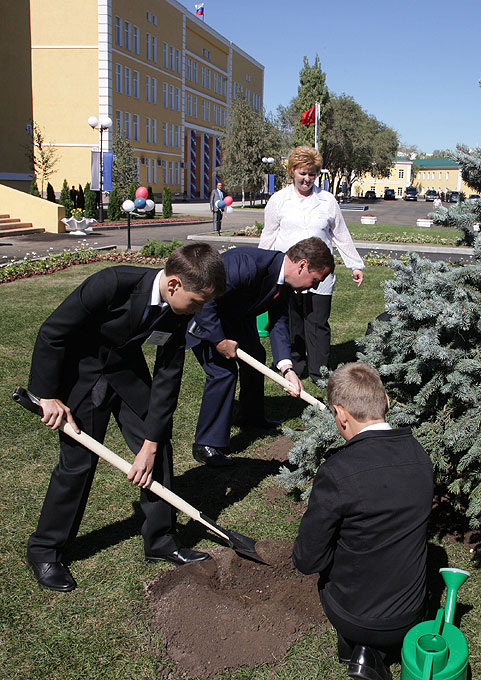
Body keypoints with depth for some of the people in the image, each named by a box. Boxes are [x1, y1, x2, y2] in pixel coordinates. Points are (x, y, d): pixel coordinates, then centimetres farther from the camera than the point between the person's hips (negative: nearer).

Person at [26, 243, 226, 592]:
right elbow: (51, 334, -23)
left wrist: (150, 443, -13)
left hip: (127, 368, 5)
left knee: (159, 448, 3)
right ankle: (45, 550, 17)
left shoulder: (180, 310, -17)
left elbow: (168, 376, -12)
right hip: (80, 370, -5)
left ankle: (161, 538, 20)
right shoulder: (112, 284, -34)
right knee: (78, 459, -4)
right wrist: (49, 395, -18)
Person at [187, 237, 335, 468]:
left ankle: (252, 416, 41)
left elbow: (279, 322, -7)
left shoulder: (284, 279, -9)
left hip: (232, 312, 9)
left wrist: (287, 368, -18)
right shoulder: (249, 265, -37)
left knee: (255, 354, 18)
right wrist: (219, 340, -30)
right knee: (223, 370, -17)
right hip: (200, 312, -9)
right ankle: (206, 445, -5)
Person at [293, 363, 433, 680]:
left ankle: (354, 646, 15)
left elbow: (308, 560, -19)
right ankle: (375, 654, 13)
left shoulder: (337, 471, -27)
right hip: (411, 617, 2)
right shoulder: (420, 455, -10)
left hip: (352, 616, -2)